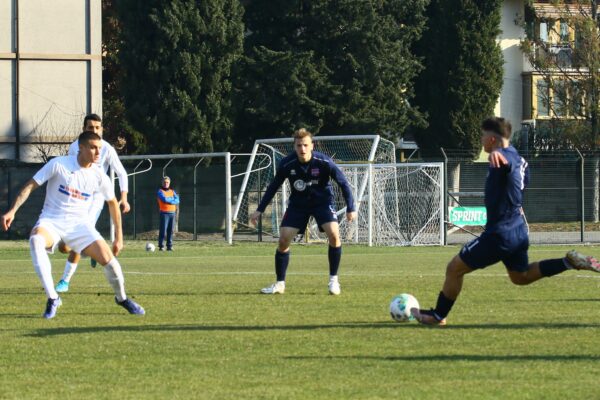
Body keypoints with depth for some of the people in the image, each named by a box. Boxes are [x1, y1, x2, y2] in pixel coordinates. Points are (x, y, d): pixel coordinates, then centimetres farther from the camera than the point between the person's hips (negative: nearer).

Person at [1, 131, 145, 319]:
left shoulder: (99, 176, -1)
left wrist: (119, 236, 14)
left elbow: (112, 203, 14)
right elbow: (30, 186, -9)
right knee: (36, 240, -37)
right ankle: (52, 298, -30)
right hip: (51, 221, -3)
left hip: (79, 224, 3)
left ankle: (122, 298, 18)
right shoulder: (58, 164, -11)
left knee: (108, 258, -14)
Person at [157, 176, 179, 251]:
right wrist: (172, 199, -2)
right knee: (163, 230, -8)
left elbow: (177, 200, 3)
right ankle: (161, 246, -6)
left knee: (170, 231, 4)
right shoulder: (160, 191, 1)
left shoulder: (172, 191, 17)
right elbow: (164, 199, -16)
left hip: (172, 213, 5)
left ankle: (169, 246, 7)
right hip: (164, 213, -5)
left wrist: (169, 200, -11)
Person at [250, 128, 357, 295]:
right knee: (283, 240, -10)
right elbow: (273, 187, -3)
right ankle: (280, 284, 6)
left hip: (322, 201, -2)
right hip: (298, 204, 2)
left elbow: (343, 183, -13)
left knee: (334, 234, -24)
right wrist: (259, 210, -2)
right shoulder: (287, 164, -18)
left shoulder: (324, 162, -23)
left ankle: (333, 280, -7)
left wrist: (350, 208, -17)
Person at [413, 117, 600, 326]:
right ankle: (569, 262, 11)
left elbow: (506, 160, -48)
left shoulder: (506, 156, -21)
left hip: (499, 234, -9)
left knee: (454, 268, 3)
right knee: (521, 276, 27)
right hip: (519, 231, 9)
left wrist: (497, 154, -71)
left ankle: (438, 316, 15)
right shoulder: (518, 158, 10)